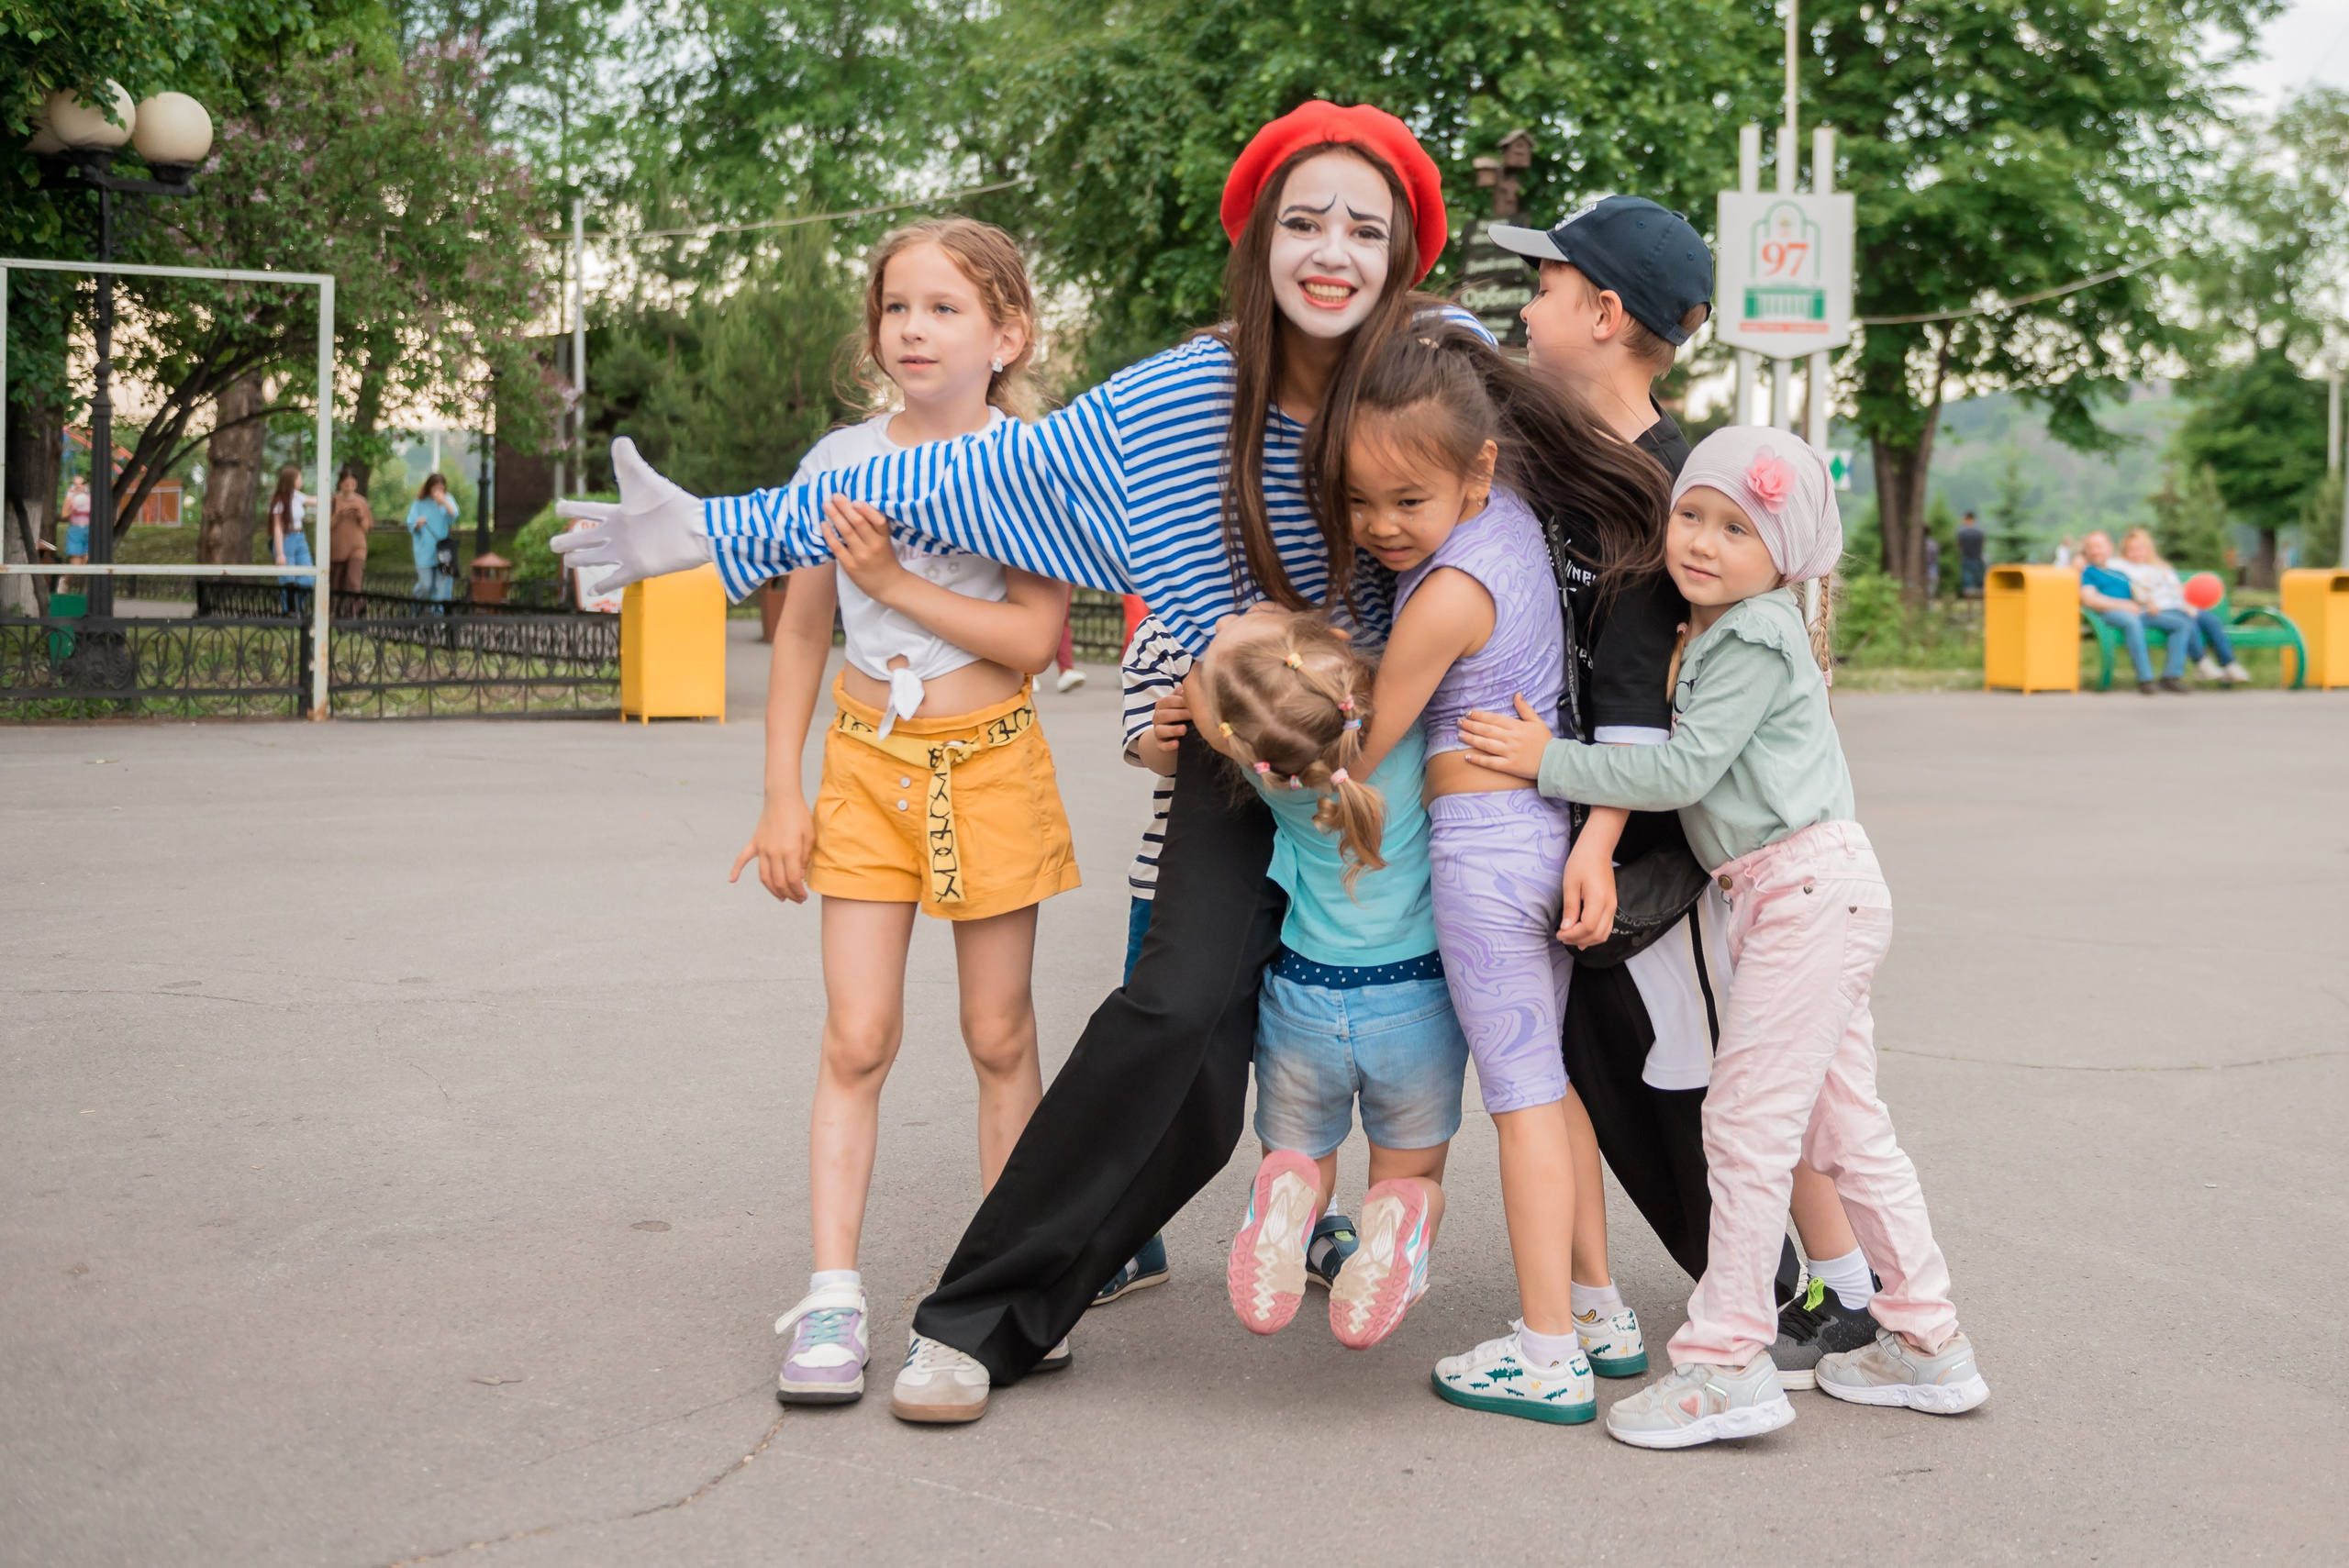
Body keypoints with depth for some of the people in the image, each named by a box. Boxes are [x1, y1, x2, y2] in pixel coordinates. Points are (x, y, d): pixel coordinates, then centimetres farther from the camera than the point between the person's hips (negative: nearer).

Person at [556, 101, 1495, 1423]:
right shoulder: (1182, 400, -14)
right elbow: (957, 479, -11)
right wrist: (727, 530, -12)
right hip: (1242, 755, -2)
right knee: (1183, 1014, -19)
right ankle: (989, 1315, -9)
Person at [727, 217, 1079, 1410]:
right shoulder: (841, 462, 3)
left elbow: (1032, 638, -15)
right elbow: (801, 635, 7)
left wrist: (893, 577, -21)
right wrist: (781, 794, 3)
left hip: (990, 764, -1)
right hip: (871, 763, 2)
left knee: (1000, 1037, 8)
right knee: (856, 1040, -2)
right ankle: (832, 1298, 1)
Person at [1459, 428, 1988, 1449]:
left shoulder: (1756, 638, -12)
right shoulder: (1711, 634, 17)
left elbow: (1682, 771, -16)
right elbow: (1688, 773, 22)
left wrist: (1549, 762, -14)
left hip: (1811, 884, -10)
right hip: (1789, 896, 10)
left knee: (1746, 1123, -9)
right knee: (1846, 1128, 13)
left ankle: (1727, 1362, -5)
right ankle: (1926, 1341, 21)